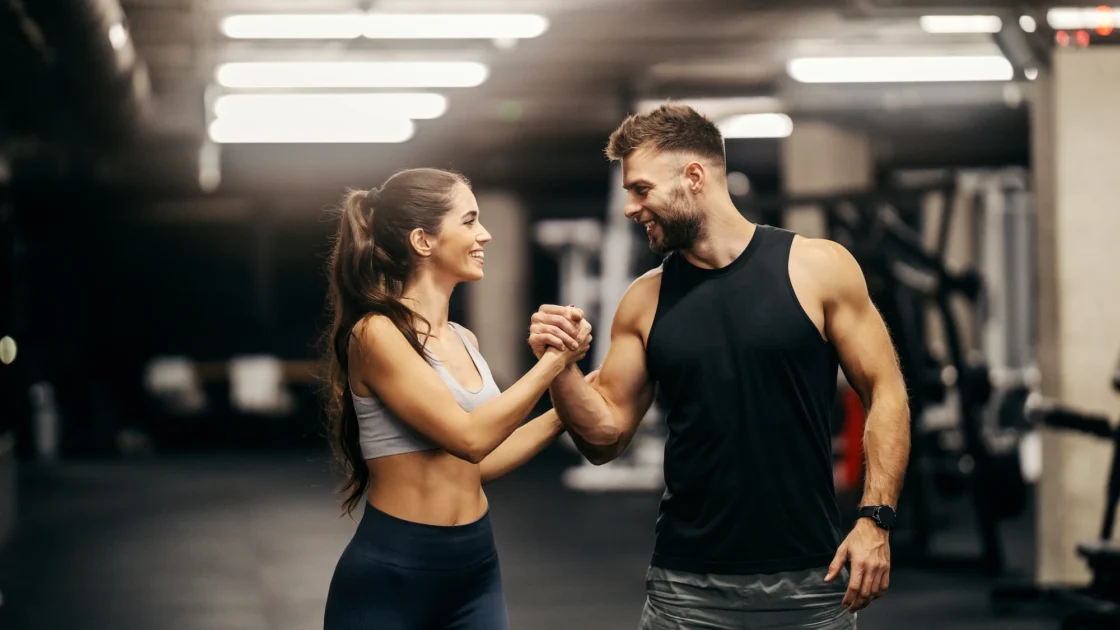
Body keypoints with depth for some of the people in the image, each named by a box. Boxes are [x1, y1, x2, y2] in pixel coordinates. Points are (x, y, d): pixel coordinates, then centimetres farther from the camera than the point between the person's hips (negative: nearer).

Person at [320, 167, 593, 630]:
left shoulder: (464, 342, 10)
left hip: (476, 567, 7)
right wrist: (553, 361, -14)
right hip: (390, 574, -7)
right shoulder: (377, 334, -13)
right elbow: (469, 437, -19)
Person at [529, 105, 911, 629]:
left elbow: (884, 393, -1)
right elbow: (605, 437, 9)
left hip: (808, 580, -2)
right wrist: (560, 366, -8)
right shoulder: (645, 302, 6)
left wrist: (875, 519, -9)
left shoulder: (817, 269, -2)